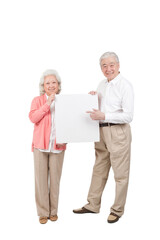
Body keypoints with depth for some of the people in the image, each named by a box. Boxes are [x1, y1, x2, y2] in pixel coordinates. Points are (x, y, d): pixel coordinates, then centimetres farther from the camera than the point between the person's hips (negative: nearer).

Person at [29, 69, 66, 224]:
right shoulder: (37, 100, 4)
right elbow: (33, 118, -12)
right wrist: (47, 104, -16)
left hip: (57, 146, 1)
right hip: (40, 145, -1)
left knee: (55, 179, 6)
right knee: (41, 179, 2)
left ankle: (53, 211, 22)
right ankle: (43, 212, 16)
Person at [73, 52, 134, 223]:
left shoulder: (125, 85, -10)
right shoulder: (101, 85, 13)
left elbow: (128, 116, -17)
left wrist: (104, 116, -24)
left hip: (118, 132, -7)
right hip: (101, 131, 8)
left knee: (120, 173, 3)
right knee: (99, 169, 16)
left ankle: (117, 210, 17)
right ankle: (93, 205, 29)